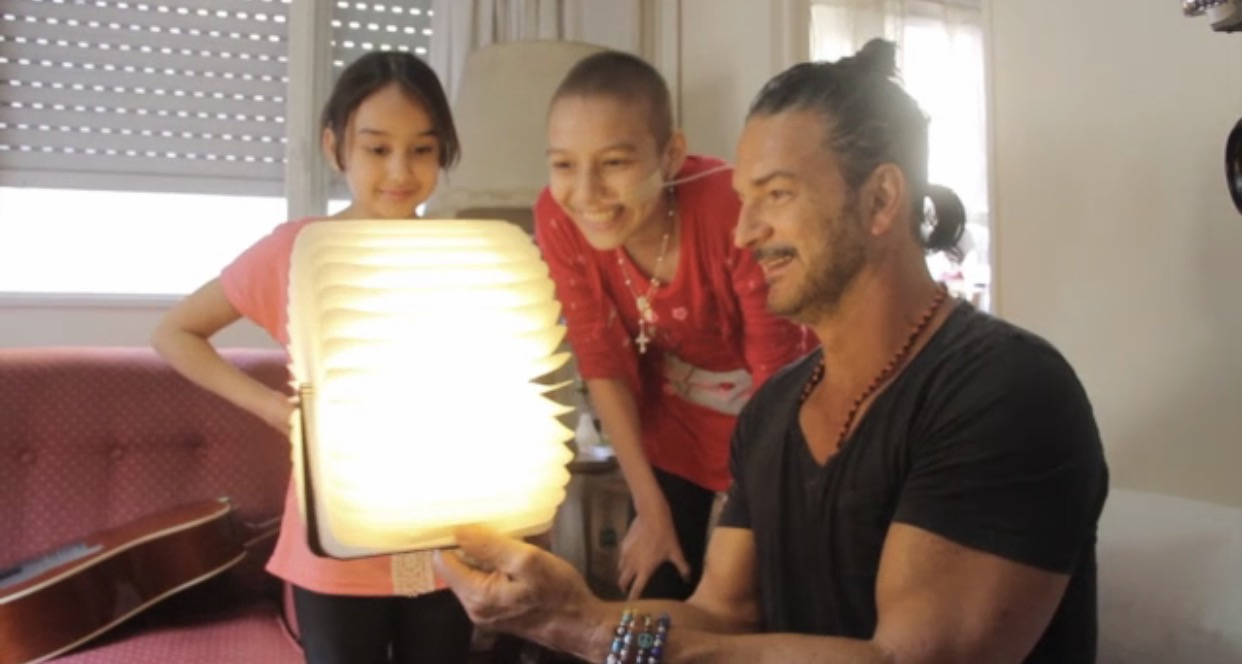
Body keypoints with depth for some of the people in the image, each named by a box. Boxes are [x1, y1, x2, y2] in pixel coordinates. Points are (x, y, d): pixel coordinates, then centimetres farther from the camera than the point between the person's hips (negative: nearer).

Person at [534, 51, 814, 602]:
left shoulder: (734, 210, -35)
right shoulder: (558, 218, -23)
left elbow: (779, 381, -24)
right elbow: (602, 362, -12)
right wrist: (650, 506, -9)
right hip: (672, 422, 3)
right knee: (653, 604, 8)